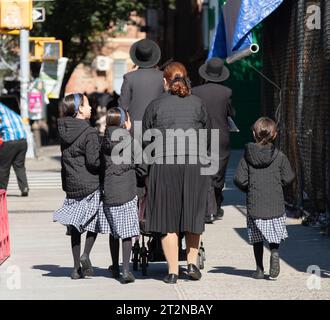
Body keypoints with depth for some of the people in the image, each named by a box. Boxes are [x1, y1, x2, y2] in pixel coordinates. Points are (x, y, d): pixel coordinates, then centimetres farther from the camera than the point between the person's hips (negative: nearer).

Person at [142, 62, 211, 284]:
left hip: (164, 164, -1)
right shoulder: (197, 103, 8)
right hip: (194, 162, 1)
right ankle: (192, 262, 8)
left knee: (168, 218, 5)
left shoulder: (156, 106, 6)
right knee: (192, 214, 15)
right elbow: (207, 130, 15)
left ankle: (173, 271, 4)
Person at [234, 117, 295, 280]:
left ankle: (259, 269, 11)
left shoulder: (247, 156, -3)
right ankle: (274, 253, -15)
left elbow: (239, 179, -5)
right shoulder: (279, 156, -4)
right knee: (274, 235, 13)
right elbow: (288, 177, -1)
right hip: (275, 205, -1)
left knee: (257, 238, 11)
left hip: (254, 205, 1)